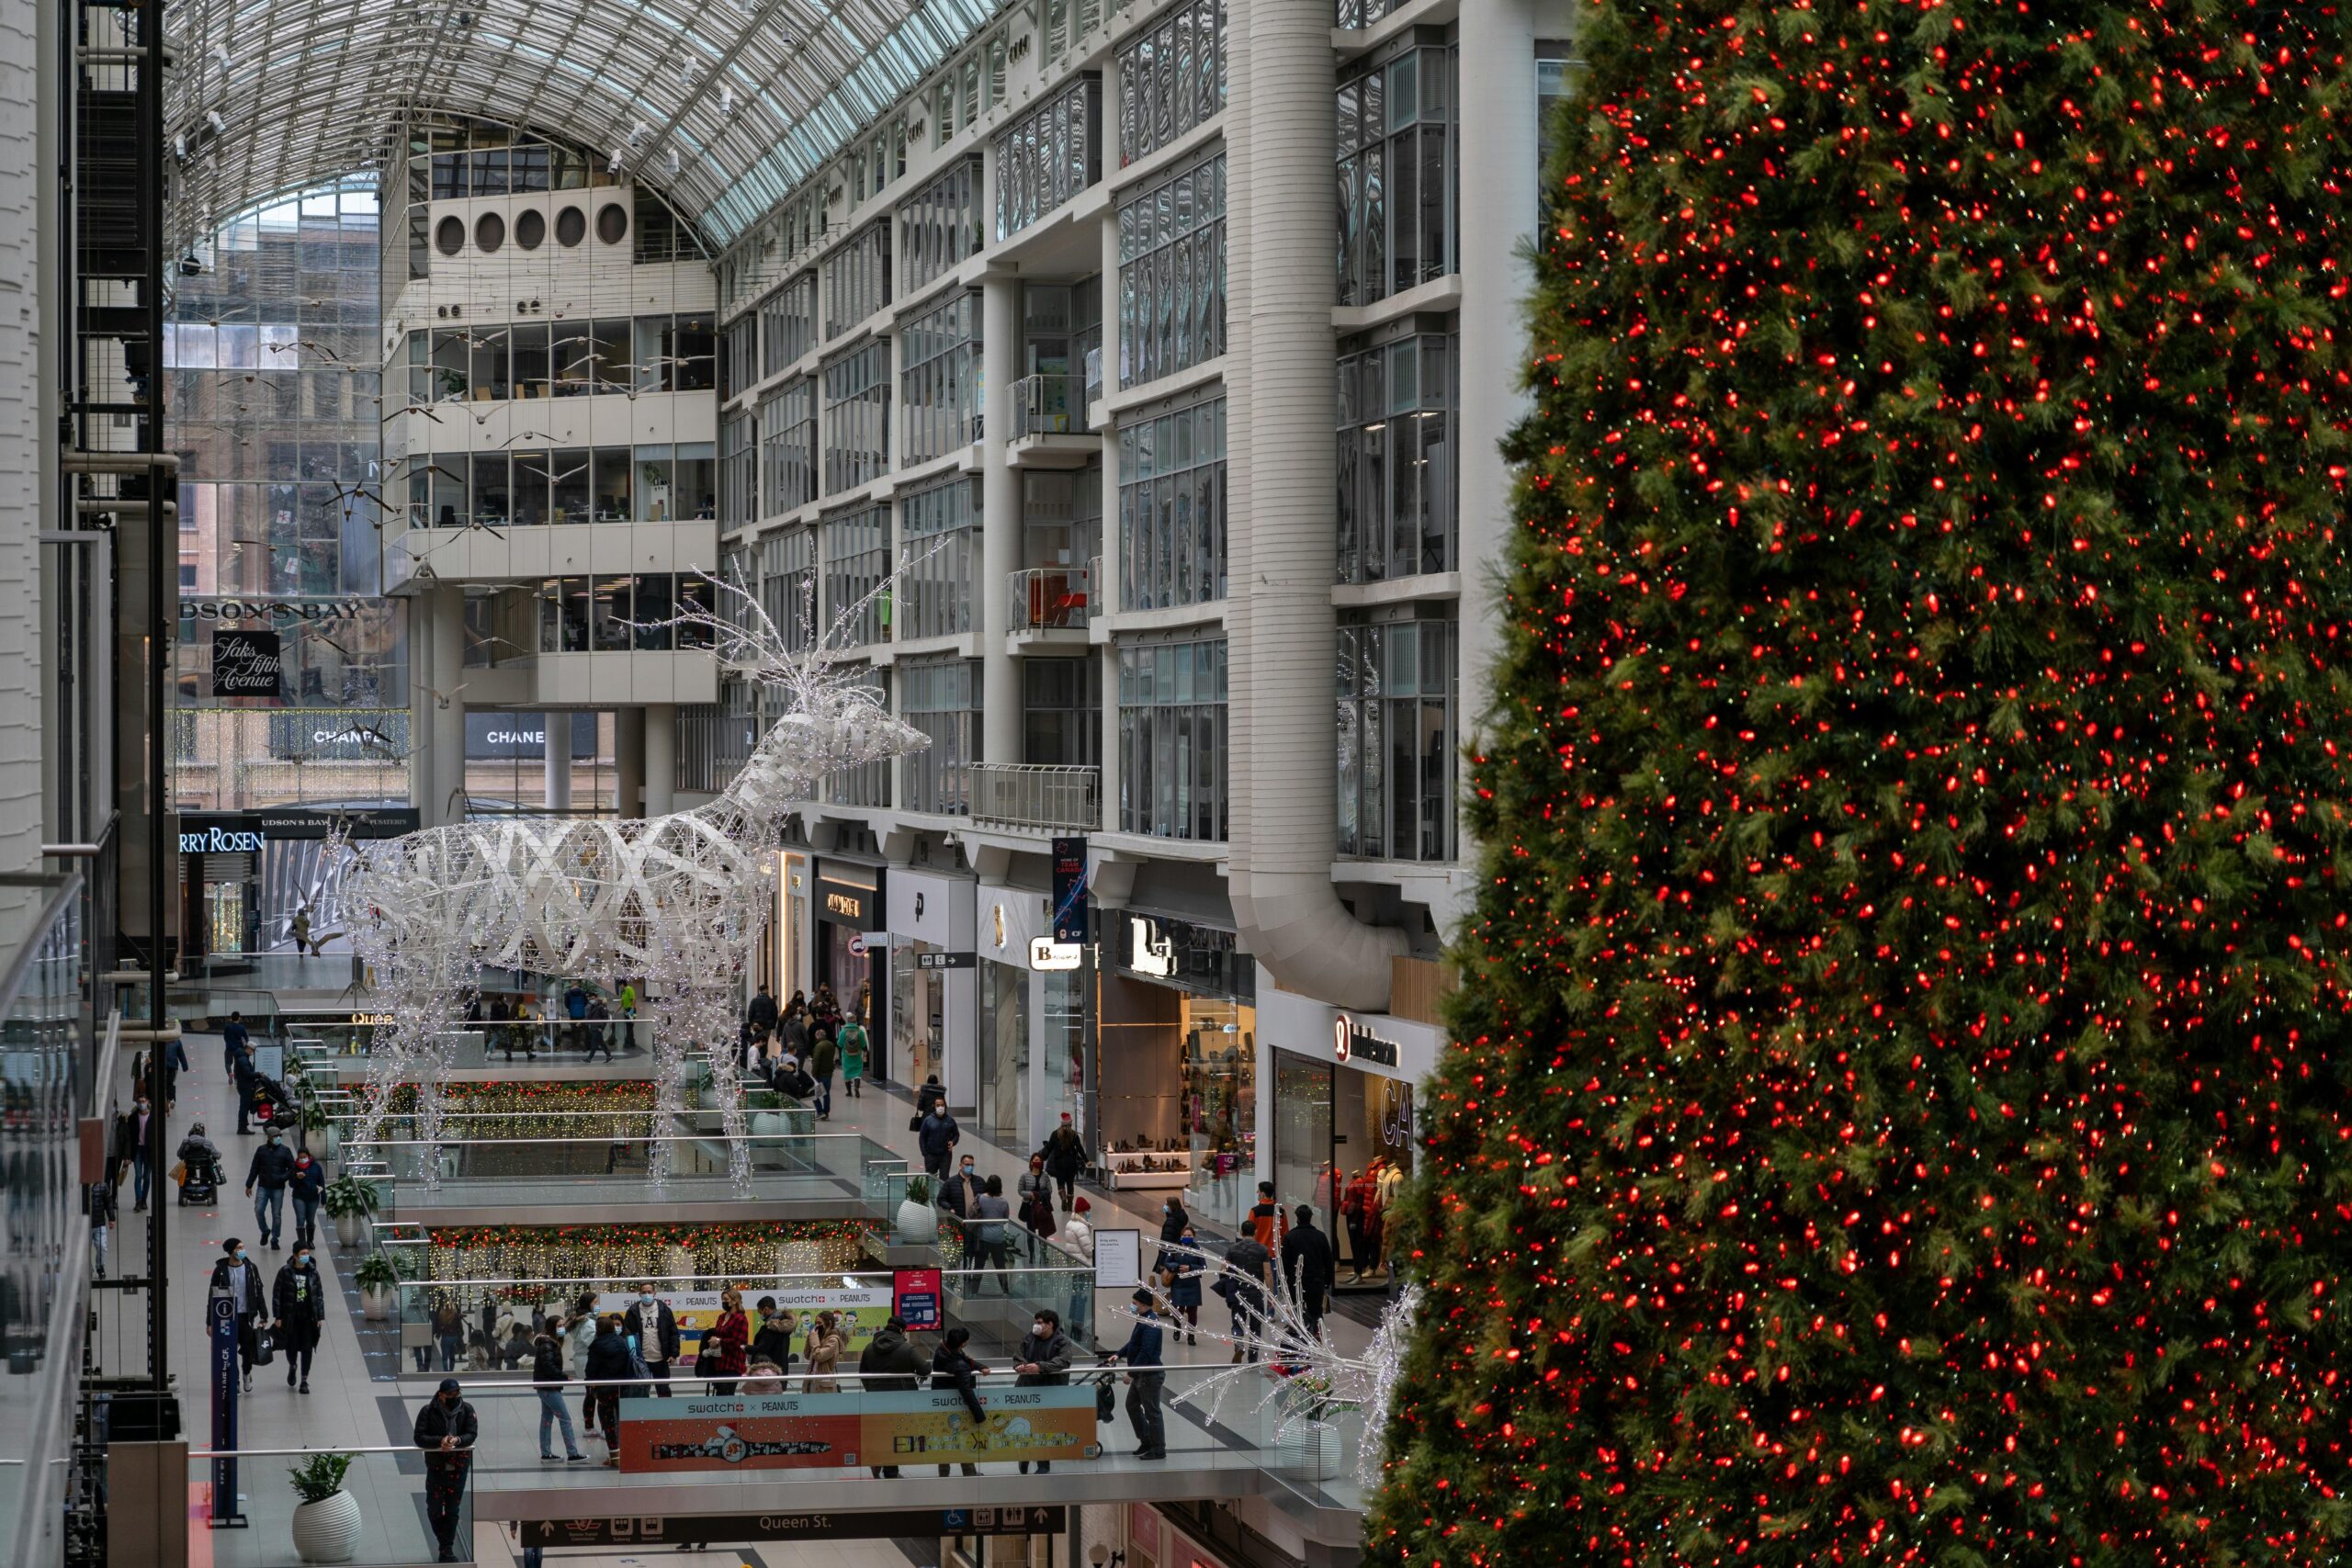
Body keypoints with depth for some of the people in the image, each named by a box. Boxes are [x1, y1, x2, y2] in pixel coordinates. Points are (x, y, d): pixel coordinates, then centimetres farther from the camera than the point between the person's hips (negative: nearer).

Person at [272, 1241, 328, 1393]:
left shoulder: (312, 1272, 1)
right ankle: (292, 1367, 39)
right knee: (291, 1347, 7)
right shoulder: (285, 1272, -6)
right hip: (290, 1317, -1)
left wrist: (320, 1317, 1)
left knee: (307, 1349, 0)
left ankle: (304, 1381, 8)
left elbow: (319, 1296, 5)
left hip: (308, 1317, 1)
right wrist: (277, 1317, -7)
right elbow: (277, 1295, -4)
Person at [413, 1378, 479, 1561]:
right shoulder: (428, 1412, -9)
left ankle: (447, 1548, 12)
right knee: (434, 1509, 3)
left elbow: (472, 1434, -7)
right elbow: (419, 1437, -12)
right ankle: (445, 1544, 24)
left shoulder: (466, 1410, -4)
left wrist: (457, 1440, -28)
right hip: (436, 1466, -1)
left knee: (453, 1509, 4)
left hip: (459, 1465, 1)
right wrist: (440, 1441, -27)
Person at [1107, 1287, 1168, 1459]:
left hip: (1150, 1375, -11)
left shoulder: (1151, 1324, -23)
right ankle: (1146, 1442, 30)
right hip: (1141, 1374, 11)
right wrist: (1119, 1354, 8)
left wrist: (1131, 1372, -25)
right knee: (1132, 1405, 20)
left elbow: (1146, 1351, -28)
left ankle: (1159, 1450, 8)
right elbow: (1134, 1343, 20)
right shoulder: (1143, 1319, 9)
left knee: (1152, 1412, -2)